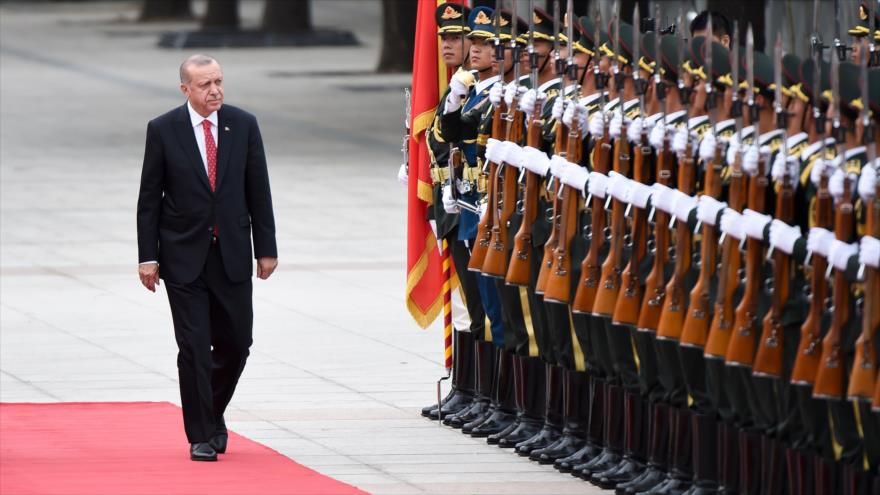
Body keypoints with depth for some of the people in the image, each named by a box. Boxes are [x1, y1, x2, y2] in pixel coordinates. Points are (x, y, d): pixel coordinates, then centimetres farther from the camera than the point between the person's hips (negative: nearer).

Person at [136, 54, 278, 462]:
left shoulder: (243, 125, 2)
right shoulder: (163, 130, -4)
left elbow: (258, 191, 6)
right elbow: (149, 198, -1)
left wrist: (266, 249, 3)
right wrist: (148, 257, -5)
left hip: (232, 255, 2)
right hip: (184, 256, -2)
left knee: (236, 342, 5)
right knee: (194, 347, -5)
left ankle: (213, 413, 29)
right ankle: (201, 435, 2)